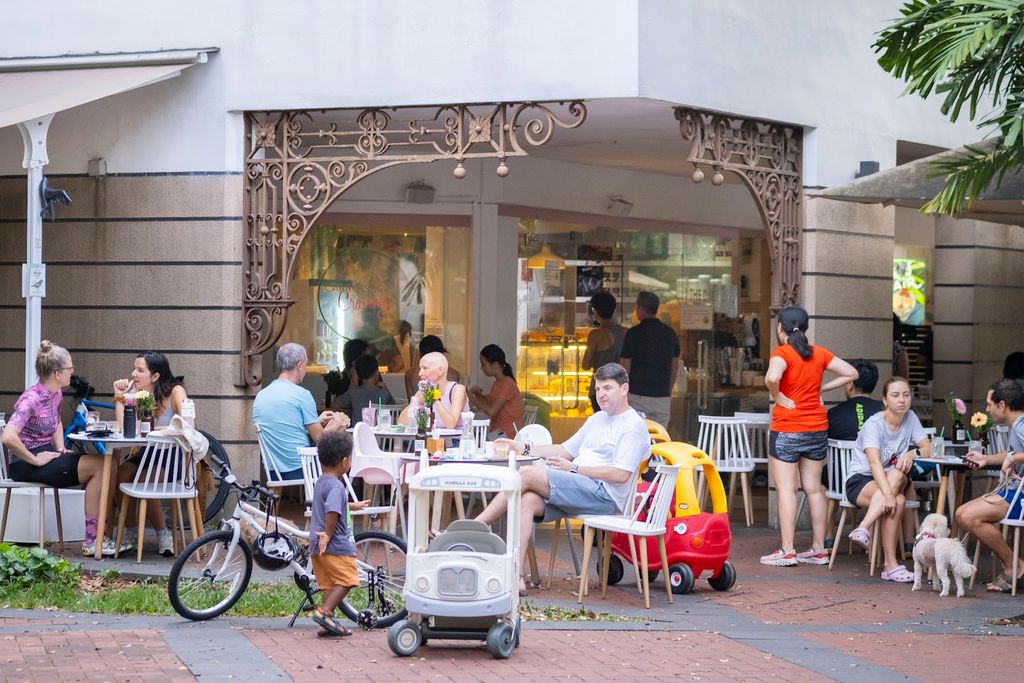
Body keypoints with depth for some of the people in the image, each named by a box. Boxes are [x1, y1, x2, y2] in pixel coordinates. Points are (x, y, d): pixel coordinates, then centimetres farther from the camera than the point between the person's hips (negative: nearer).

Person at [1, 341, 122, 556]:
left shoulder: (56, 394, 7)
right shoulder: (31, 399, -20)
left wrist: (61, 449, 11)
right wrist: (35, 460, -24)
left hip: (46, 454, 9)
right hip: (25, 464, -9)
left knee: (107, 466, -8)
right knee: (99, 467, -19)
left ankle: (102, 535, -5)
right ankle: (91, 542, -13)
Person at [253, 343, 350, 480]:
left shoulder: (260, 396, 9)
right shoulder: (302, 394, -12)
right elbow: (319, 438, -9)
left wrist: (318, 421, 25)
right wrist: (337, 423, 11)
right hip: (299, 470, -7)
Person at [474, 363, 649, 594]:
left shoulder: (634, 426, -3)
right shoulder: (597, 419, 26)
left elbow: (621, 475, -13)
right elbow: (566, 449, 28)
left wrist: (574, 468, -12)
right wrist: (525, 449, 17)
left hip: (604, 494, -8)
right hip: (581, 491, 8)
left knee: (527, 474, -21)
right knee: (528, 500, -21)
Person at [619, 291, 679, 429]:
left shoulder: (633, 333, -8)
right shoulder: (670, 333, 7)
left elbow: (625, 368, -6)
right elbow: (675, 367, 14)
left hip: (638, 395, -4)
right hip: (662, 397, 4)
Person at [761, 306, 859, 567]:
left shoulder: (782, 352, -11)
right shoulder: (819, 353, 7)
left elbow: (772, 377, -31)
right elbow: (851, 373, 10)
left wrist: (777, 397, -13)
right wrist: (821, 389, 9)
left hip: (787, 430, -6)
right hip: (818, 428, 6)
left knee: (786, 489, -3)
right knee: (814, 488, 10)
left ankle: (787, 551, -4)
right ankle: (818, 549, 13)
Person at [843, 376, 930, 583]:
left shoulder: (911, 418, 1)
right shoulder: (874, 424, -17)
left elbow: (928, 449, -2)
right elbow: (874, 463, -31)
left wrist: (913, 453, -27)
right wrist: (887, 494, -45)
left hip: (894, 478, 4)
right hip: (860, 480, -4)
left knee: (897, 475, -34)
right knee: (897, 502, -34)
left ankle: (864, 529, -39)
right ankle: (890, 565, -37)